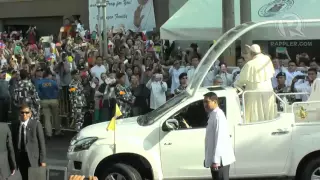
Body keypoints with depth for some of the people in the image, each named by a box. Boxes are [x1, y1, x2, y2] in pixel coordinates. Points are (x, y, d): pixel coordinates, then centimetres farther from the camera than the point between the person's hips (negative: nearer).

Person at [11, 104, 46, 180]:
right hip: (20, 158, 4)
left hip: (33, 158, -4)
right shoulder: (15, 125, 7)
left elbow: (42, 142, -5)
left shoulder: (36, 124, -5)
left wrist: (42, 160, -8)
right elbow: (13, 143, 11)